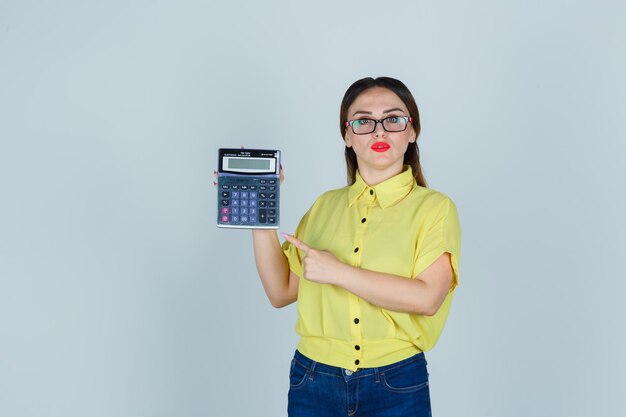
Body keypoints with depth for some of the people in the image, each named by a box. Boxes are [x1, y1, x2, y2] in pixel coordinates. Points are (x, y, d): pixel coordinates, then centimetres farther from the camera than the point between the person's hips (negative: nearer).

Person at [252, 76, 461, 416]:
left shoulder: (433, 207, -4)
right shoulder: (325, 205, 8)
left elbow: (427, 297, -18)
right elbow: (281, 292, 4)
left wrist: (337, 272, -18)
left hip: (396, 387, -3)